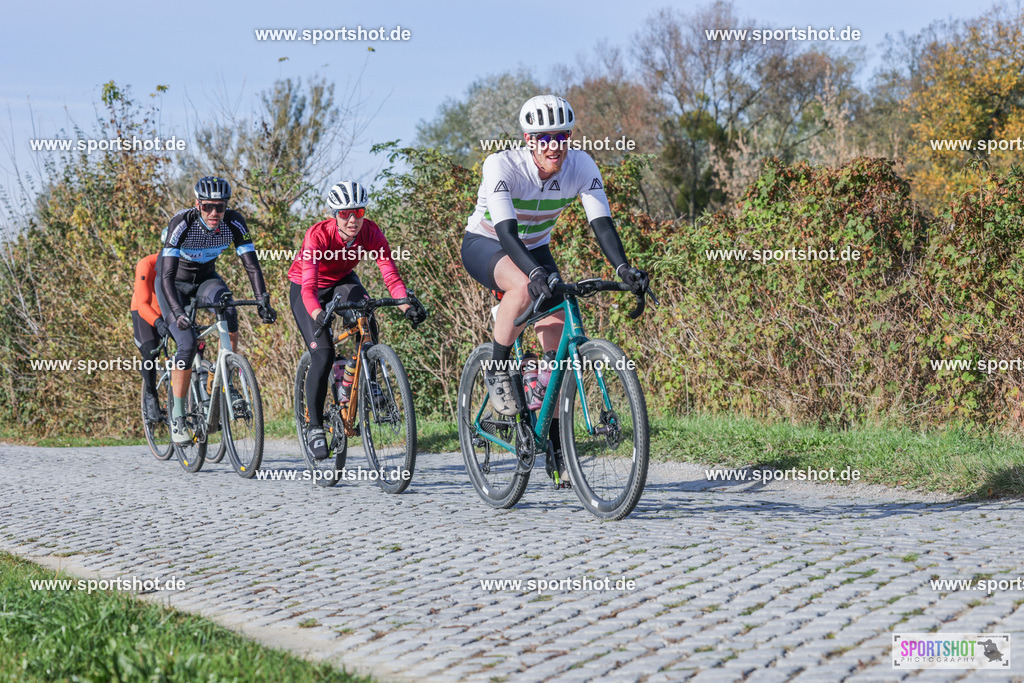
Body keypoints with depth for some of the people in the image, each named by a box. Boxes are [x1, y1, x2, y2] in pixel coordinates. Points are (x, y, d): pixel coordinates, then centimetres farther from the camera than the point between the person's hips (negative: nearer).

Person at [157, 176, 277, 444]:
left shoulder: (234, 223, -22)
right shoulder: (181, 223, -32)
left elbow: (252, 265, -22)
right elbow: (167, 276, -35)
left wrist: (263, 302, -36)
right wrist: (178, 313, -48)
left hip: (205, 278, 3)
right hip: (175, 283, -3)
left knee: (228, 309, -30)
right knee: (187, 345, -19)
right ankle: (177, 416, -6)